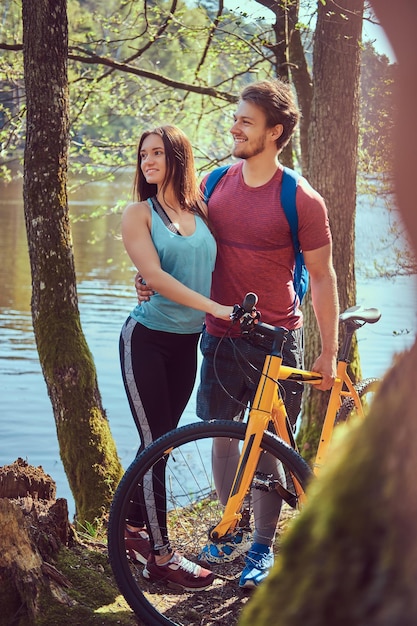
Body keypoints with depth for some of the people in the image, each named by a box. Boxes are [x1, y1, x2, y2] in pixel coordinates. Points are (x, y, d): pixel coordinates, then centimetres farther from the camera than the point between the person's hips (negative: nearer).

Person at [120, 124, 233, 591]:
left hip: (187, 342, 4)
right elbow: (155, 276, -16)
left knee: (162, 442, 11)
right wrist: (214, 308, -23)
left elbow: (215, 267, 8)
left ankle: (132, 528, 28)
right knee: (155, 444, -4)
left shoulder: (201, 210, 6)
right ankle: (160, 555, 3)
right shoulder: (139, 214, -5)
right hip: (146, 339, -4)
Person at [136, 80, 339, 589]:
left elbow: (322, 277, -5)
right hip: (219, 336, 4)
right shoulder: (213, 185, 4)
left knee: (269, 446, 3)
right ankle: (234, 531, 31)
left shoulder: (302, 200, -10)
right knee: (222, 436, 11)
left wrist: (329, 351, -4)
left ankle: (262, 548, 19)